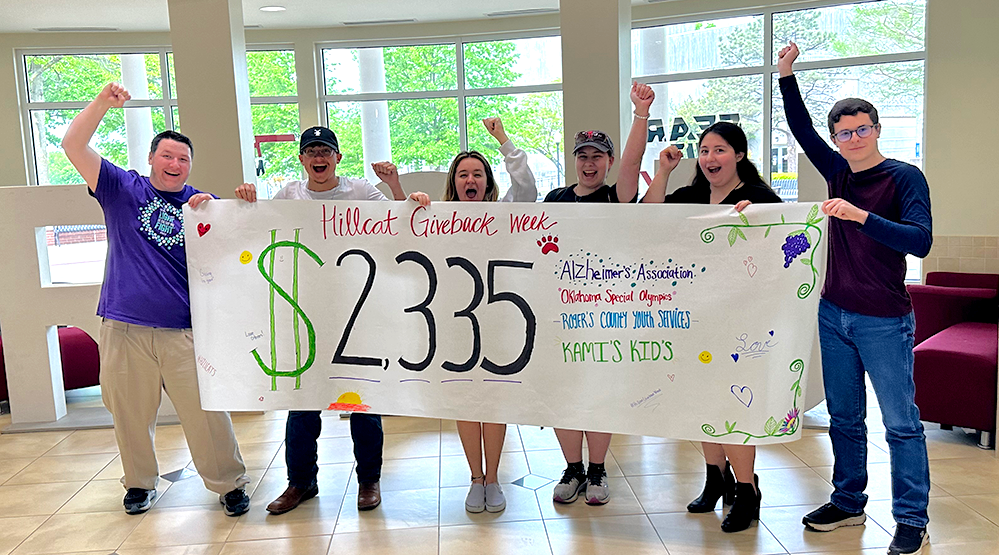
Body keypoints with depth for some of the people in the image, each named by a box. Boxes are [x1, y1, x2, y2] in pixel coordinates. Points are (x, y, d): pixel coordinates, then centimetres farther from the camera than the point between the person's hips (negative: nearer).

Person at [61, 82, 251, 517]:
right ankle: (139, 482, 32)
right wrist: (102, 103, -8)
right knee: (130, 412, 12)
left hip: (186, 330, -1)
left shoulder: (203, 203, 11)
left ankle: (230, 485, 11)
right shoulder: (123, 189, 9)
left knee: (206, 411, -2)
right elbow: (73, 146, 2)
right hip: (125, 326, 1)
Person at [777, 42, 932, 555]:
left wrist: (860, 215, -30)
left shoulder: (904, 177, -8)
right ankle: (848, 503, 26)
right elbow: (800, 129, 19)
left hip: (884, 321, -6)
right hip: (834, 315, 6)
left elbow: (919, 242, -19)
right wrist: (787, 75, 13)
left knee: (901, 423, 1)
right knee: (844, 418, 13)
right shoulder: (839, 173, 8)